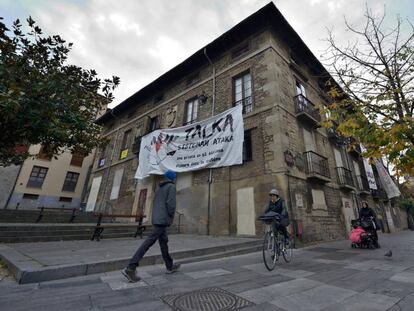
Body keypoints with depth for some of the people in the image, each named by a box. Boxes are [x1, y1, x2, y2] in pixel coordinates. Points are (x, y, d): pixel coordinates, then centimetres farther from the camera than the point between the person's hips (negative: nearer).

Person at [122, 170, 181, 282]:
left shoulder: (160, 188, 19)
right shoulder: (171, 186, -5)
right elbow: (171, 203, -17)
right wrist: (171, 217, -4)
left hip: (156, 218, 9)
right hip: (163, 219, -9)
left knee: (164, 241, 15)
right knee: (149, 242, -9)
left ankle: (170, 266, 26)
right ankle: (130, 268, -9)